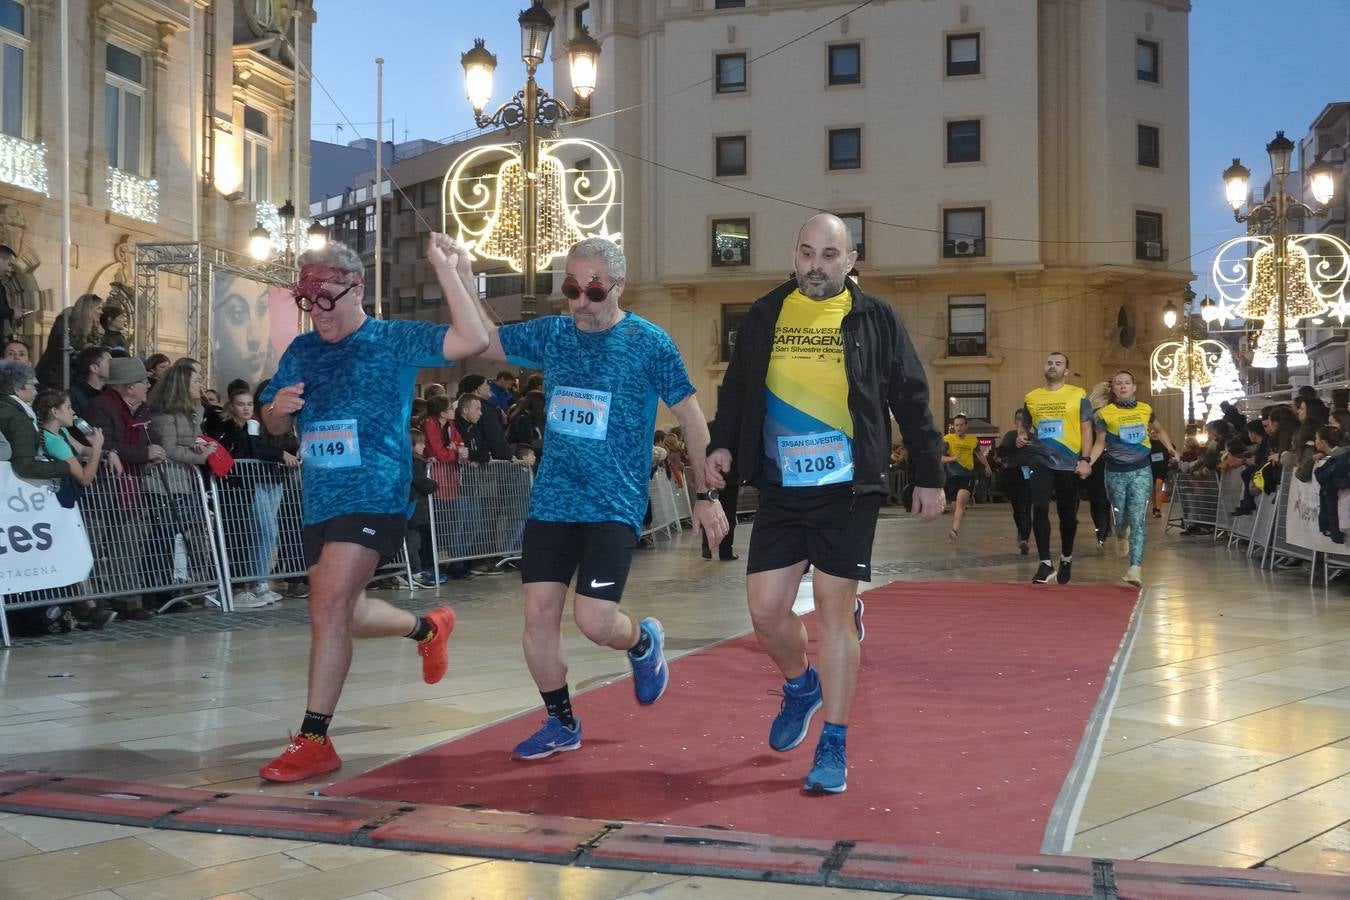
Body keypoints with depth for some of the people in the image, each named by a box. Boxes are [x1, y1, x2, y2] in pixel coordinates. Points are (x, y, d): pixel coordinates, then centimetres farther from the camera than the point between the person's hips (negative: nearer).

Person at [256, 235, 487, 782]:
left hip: (374, 497, -7)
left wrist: (446, 269, -19)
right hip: (319, 503, 7)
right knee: (344, 616, 16)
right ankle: (428, 628, 44)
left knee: (327, 611, -18)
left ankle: (314, 741, -10)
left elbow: (472, 339, -18)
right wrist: (279, 408, -5)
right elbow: (274, 426, 19)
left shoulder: (393, 341, -4)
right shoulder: (301, 352, 11)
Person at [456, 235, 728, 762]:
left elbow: (691, 418, 0)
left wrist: (706, 495, 0)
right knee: (538, 613, 2)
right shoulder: (551, 334, 6)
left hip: (614, 506, -4)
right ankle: (561, 724, 22)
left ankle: (644, 642, 22)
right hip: (551, 501, 5)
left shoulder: (649, 343, -6)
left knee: (593, 620, -14)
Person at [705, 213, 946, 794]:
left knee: (834, 612, -3)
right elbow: (736, 390, 15)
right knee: (765, 611, 1)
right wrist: (721, 443, -1)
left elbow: (911, 402, 3)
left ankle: (833, 748, 9)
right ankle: (801, 686, 34)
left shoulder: (874, 320, 0)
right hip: (779, 490, 3)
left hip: (847, 491, -3)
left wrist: (928, 476, 3)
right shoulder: (764, 316, 8)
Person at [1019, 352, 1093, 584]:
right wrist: (1023, 437, -2)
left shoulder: (1078, 395, 2)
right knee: (1039, 508, -14)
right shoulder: (1031, 397, 10)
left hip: (1069, 463, -1)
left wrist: (1085, 459, -9)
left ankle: (1066, 559, 31)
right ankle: (1045, 563, -9)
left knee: (1068, 514, 9)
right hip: (1040, 460, 1)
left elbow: (1086, 428, 1)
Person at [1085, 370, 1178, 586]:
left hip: (1141, 470, 0)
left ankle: (1135, 568, -18)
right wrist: (1088, 461, -13)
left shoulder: (1146, 409, 4)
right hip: (1116, 472, 0)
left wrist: (1170, 447, 9)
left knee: (1138, 519, -11)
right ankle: (1121, 538, 49)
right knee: (1121, 515, 11)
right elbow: (1100, 443, 3)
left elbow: (1159, 430, 22)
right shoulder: (1105, 413, -2)